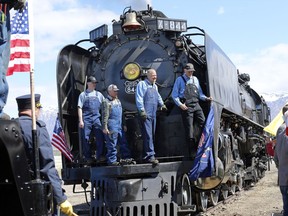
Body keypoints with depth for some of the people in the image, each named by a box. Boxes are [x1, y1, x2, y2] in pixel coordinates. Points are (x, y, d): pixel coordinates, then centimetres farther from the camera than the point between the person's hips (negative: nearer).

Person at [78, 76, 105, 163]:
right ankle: (88, 157, 10)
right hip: (86, 119, -2)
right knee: (85, 139, 0)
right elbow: (80, 108, 1)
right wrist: (80, 120, -7)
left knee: (100, 137, -4)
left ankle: (100, 156, 4)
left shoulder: (99, 94, 15)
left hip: (96, 119, 2)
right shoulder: (83, 95, 6)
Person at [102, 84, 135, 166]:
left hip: (120, 127, 8)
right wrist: (105, 127, -16)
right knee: (112, 145, -4)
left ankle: (126, 157, 17)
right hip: (112, 128, -8)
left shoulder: (118, 101, 19)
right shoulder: (106, 102, -6)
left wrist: (124, 125, 23)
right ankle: (112, 160, 2)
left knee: (123, 143, 10)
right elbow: (105, 116, -12)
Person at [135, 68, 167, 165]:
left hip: (153, 114, 8)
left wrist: (162, 104, 24)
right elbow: (139, 98, -12)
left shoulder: (155, 86, 21)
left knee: (152, 135, 9)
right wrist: (142, 111, -18)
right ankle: (150, 156, -14)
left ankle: (146, 154, 16)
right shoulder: (142, 84, -4)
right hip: (146, 114, -8)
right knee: (148, 135, -12)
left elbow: (158, 96, 37)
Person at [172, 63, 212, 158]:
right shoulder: (180, 80, 6)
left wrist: (206, 98, 5)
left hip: (196, 105, 4)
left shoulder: (195, 79, 20)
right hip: (186, 107, -4)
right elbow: (174, 94, 2)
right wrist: (180, 104, -11)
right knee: (189, 129, -4)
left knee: (204, 124, -10)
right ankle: (193, 152, 1)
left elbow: (199, 92, 23)